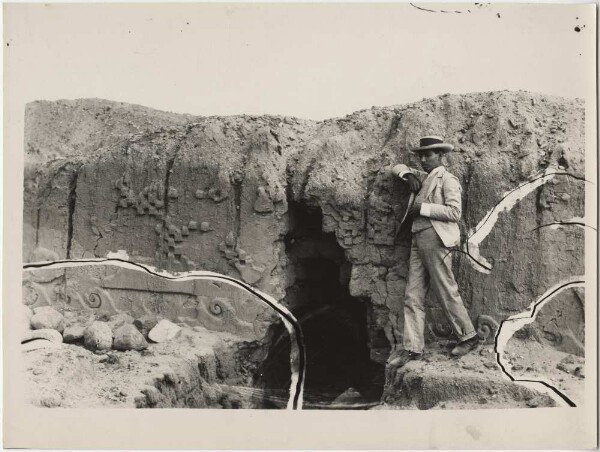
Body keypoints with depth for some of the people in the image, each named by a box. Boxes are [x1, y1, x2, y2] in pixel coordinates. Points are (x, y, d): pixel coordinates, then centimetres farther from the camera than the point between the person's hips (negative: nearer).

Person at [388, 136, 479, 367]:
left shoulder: (447, 179, -3)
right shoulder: (424, 178, 20)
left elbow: (454, 212, -14)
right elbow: (398, 168, 32)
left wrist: (422, 208, -14)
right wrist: (408, 175, 10)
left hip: (436, 240, -8)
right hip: (418, 241, 8)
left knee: (446, 292, -2)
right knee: (413, 296, 3)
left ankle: (469, 337, 13)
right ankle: (412, 348, 3)